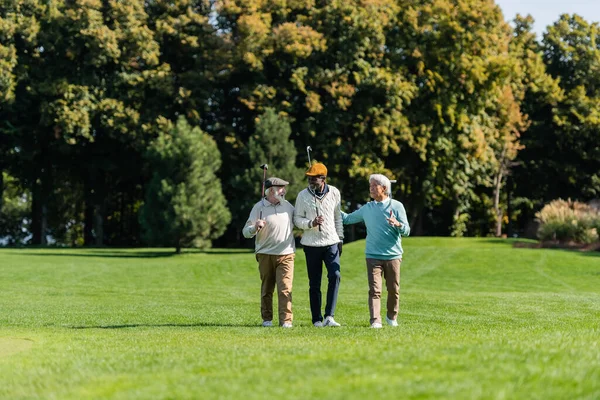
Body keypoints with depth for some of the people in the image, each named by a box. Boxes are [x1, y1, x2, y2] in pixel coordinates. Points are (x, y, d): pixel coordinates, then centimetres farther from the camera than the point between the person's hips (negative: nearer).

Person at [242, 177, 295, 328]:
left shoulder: (288, 206, 9)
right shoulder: (259, 207, -2)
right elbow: (246, 232, -7)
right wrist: (255, 227, -26)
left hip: (286, 254, 1)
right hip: (265, 254, -1)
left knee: (285, 288, -10)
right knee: (266, 289, 7)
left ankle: (286, 320, -11)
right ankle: (267, 319, 18)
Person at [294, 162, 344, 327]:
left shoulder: (334, 193, 3)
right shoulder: (303, 195, -4)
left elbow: (338, 217, 12)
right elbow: (297, 219, -1)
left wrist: (340, 239, 12)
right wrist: (311, 223, -20)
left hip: (331, 242, 1)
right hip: (312, 244, -1)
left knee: (335, 276, -16)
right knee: (314, 283, 3)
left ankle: (329, 316, -16)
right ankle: (317, 319, 10)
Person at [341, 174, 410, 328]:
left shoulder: (396, 206, 1)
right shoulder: (367, 208, 11)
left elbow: (406, 231, -3)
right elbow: (348, 219, 20)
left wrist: (398, 224, -24)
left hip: (393, 256, -1)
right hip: (373, 256, 1)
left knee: (394, 289, 9)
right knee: (374, 290, -10)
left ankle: (392, 317, 29)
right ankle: (375, 320, -16)